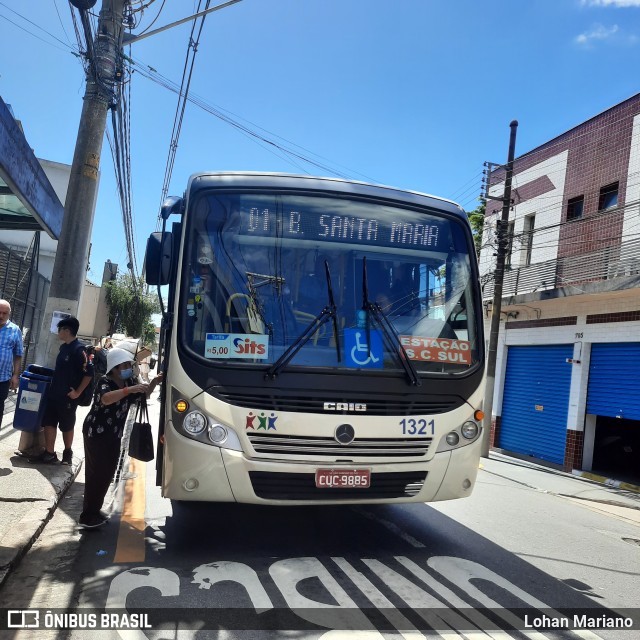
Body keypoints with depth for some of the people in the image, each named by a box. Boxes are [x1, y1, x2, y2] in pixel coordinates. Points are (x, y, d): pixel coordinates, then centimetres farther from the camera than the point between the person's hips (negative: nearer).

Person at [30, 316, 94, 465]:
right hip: (54, 394, 8)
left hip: (67, 396, -8)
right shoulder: (63, 347, 9)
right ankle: (49, 453, 17)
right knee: (49, 423, 8)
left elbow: (89, 372, -22)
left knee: (67, 426, 8)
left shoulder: (78, 349, -18)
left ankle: (68, 453, 24)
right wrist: (53, 387, 17)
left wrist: (78, 392, -19)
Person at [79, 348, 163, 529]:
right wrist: (129, 390, -51)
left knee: (107, 473, 13)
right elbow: (106, 399, -40)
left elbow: (143, 395, 15)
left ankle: (94, 510, 26)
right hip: (96, 433, -8)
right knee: (96, 474, -8)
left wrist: (154, 382, -4)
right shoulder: (105, 382, -19)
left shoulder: (128, 382, 3)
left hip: (114, 435, 8)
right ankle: (87, 516, 0)